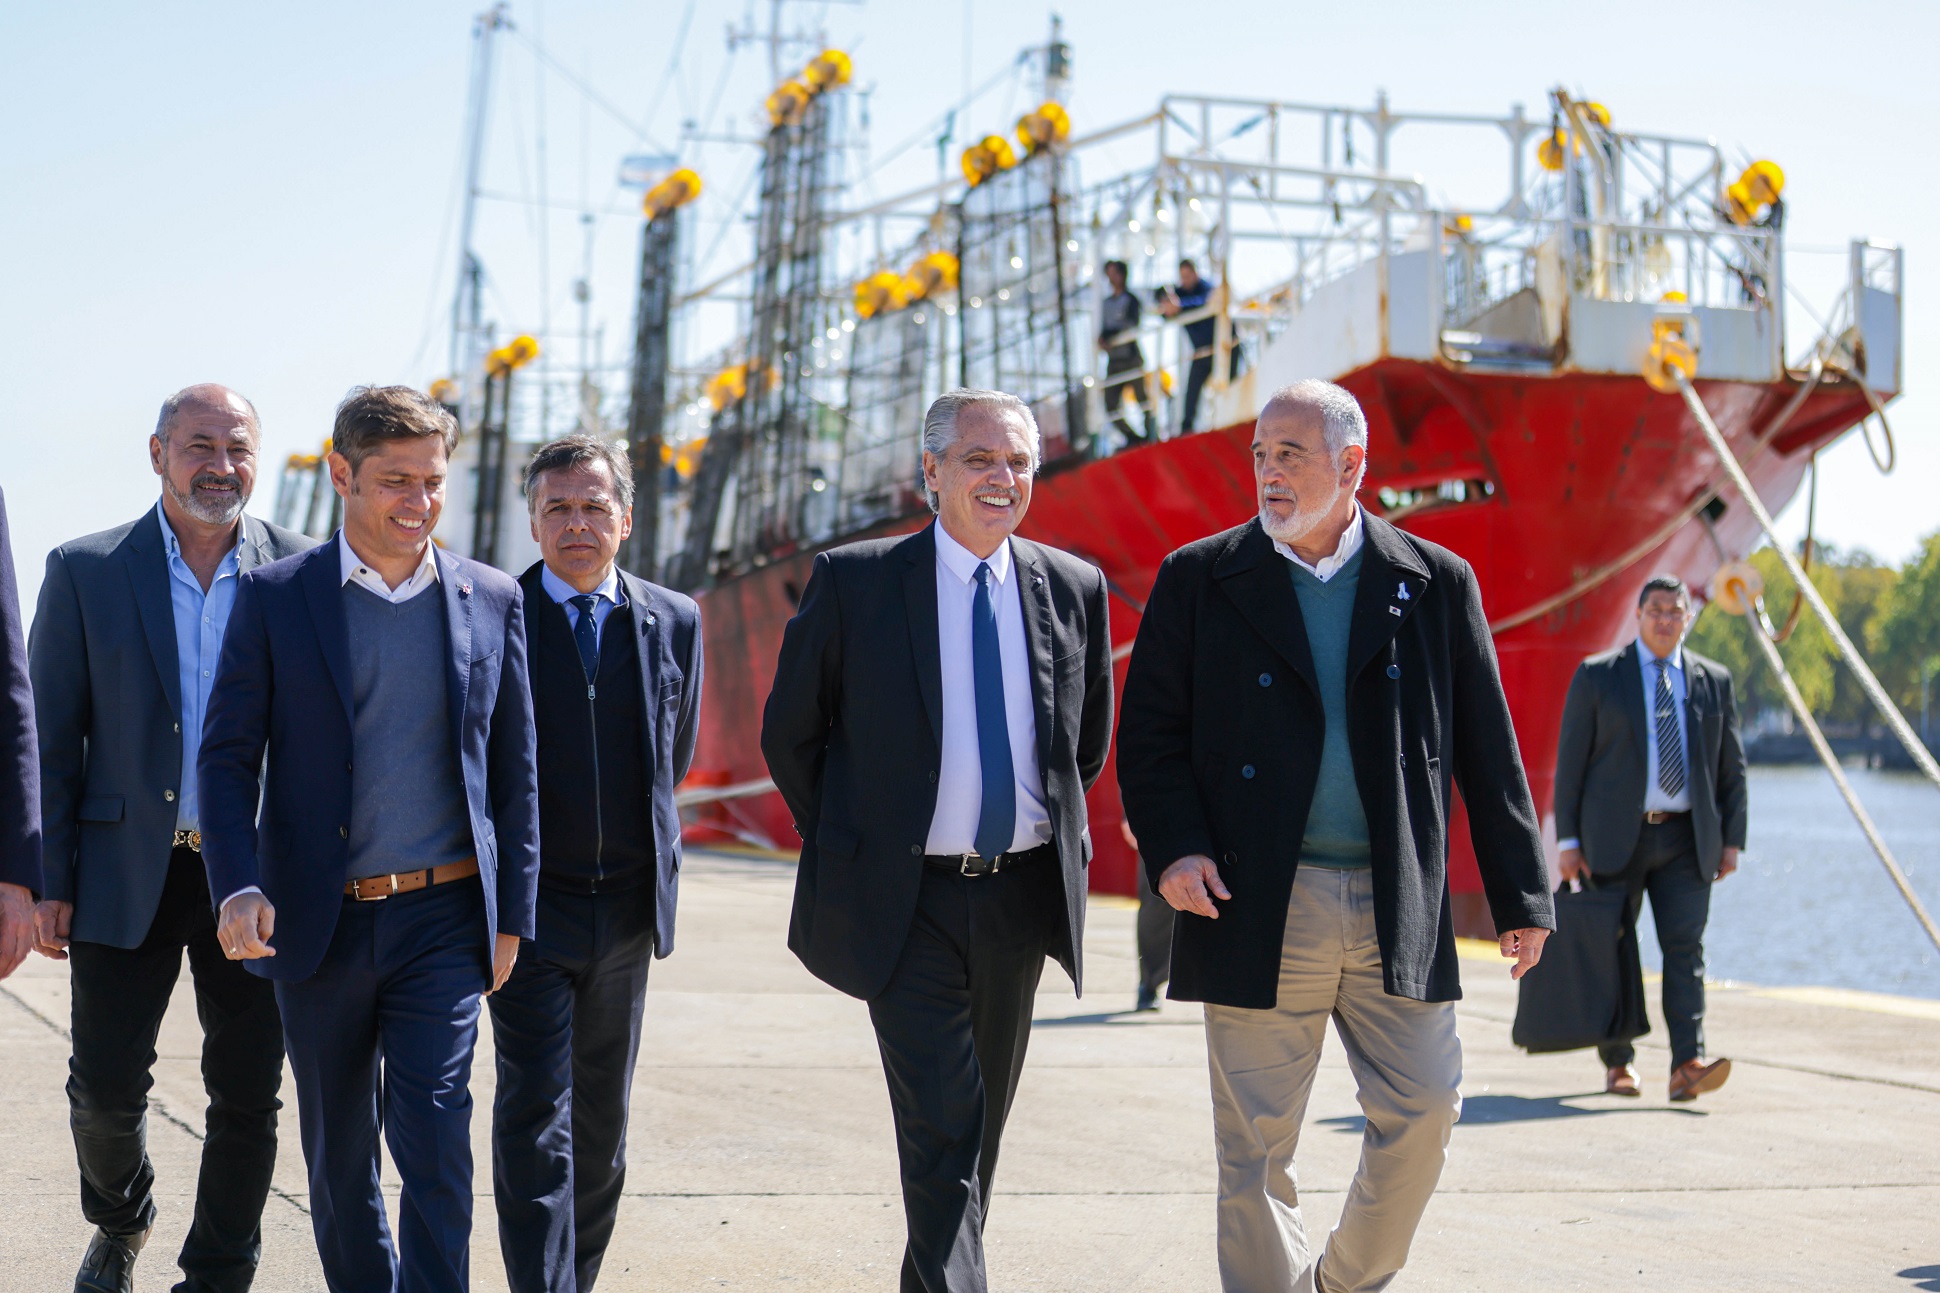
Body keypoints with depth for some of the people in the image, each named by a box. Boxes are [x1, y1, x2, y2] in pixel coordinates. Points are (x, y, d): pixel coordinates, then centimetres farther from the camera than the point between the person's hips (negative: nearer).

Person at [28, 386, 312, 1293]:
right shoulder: (85, 571, 1)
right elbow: (51, 735, 2)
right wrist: (48, 881, -3)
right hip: (127, 874, 0)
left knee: (249, 1096, 5)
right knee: (106, 1088, 4)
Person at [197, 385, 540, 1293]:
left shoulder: (491, 600, 5)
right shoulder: (274, 596, 1)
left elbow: (515, 768, 9)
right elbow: (227, 754, 0)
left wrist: (512, 913, 6)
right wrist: (238, 886, -14)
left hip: (443, 920, -1)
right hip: (319, 922, 1)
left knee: (433, 1140, -9)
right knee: (337, 1155, 12)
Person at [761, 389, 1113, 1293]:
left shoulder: (1074, 589, 4)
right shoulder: (853, 581, -5)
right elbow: (788, 732, 3)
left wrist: (1059, 836, 14)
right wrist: (848, 846, 3)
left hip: (1023, 893, 4)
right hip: (907, 902, -4)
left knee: (983, 1120, 16)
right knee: (942, 1125, -11)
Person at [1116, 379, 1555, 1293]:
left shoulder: (1436, 583, 7)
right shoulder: (1199, 579, 5)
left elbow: (1487, 749, 8)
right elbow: (1149, 731, 5)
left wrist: (1520, 897, 7)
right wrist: (1172, 845, -11)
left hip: (1396, 910, 1)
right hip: (1257, 908, -1)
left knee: (1424, 1111, 1)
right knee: (1255, 1143, 1)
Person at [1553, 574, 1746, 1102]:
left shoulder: (1714, 680, 11)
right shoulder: (1597, 676, 3)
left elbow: (1732, 766, 14)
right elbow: (1570, 761, 1)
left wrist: (1732, 837, 6)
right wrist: (1568, 839, -5)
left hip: (1686, 839, 1)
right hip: (1616, 837, -1)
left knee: (1685, 947, -9)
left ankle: (1687, 1065, -14)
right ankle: (1618, 1063, 15)